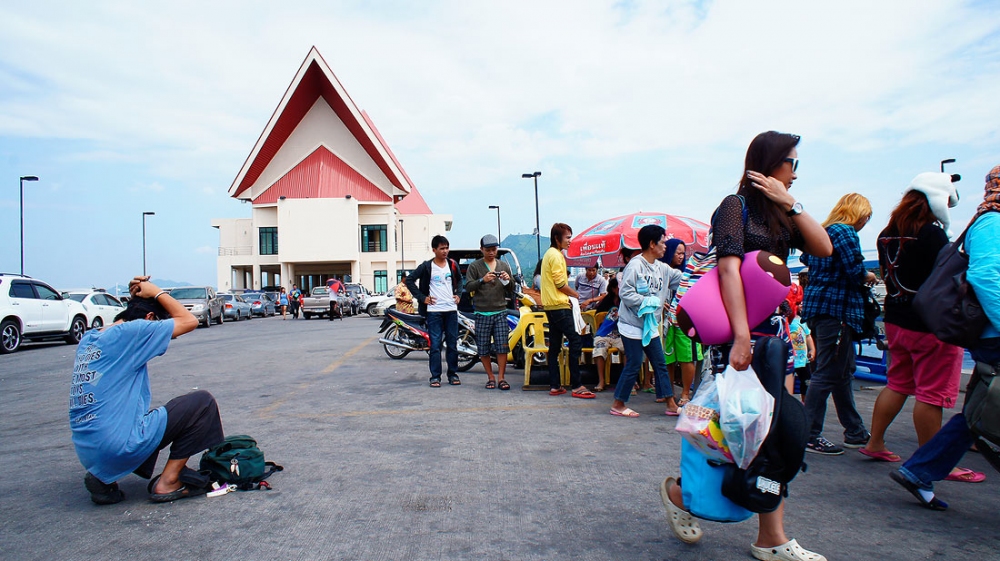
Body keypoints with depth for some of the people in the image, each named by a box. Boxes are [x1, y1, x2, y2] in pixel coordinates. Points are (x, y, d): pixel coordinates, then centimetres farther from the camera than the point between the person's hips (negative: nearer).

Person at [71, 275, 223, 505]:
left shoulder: (89, 338, 11)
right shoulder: (129, 332, -13)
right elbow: (189, 321, -7)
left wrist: (135, 299, 15)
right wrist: (156, 292, 3)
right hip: (120, 447, -9)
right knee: (202, 402, 0)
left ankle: (103, 477, 15)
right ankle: (168, 483, 0)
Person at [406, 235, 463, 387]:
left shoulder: (453, 265, 9)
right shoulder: (426, 266, -3)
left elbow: (459, 280, 26)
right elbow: (409, 280, -1)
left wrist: (458, 294, 11)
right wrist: (422, 297, -5)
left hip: (451, 309, 4)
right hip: (434, 310, -3)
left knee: (452, 344, 7)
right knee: (435, 344, -1)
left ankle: (453, 374, 17)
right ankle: (435, 376, 6)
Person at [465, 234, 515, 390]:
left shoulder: (504, 266, 14)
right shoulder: (474, 266, 4)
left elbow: (511, 291, 16)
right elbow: (468, 286, -4)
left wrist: (508, 280, -6)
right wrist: (482, 280, -20)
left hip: (500, 312, 2)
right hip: (482, 314, -1)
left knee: (502, 346, -4)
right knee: (483, 348, 3)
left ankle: (501, 378, 4)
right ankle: (490, 377, 15)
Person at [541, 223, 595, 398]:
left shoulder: (549, 254, 19)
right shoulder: (556, 255, -12)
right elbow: (561, 284, -15)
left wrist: (570, 296, 13)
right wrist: (576, 295, -1)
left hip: (551, 305, 11)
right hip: (560, 305, -11)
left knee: (554, 346, 10)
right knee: (575, 341, -10)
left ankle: (554, 386, 13)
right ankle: (577, 386, -10)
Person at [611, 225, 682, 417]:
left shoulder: (662, 268, 9)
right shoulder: (635, 265, -16)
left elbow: (682, 278, 18)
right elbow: (625, 292, -21)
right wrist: (649, 302, -20)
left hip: (651, 326, 9)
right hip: (632, 325, -9)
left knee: (660, 364, 12)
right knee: (633, 365, -3)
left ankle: (671, 404, 20)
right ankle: (618, 405, 10)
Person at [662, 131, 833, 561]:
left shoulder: (779, 215, 16)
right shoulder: (736, 205, -7)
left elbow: (823, 249, 6)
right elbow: (729, 268, -18)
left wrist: (790, 204, -4)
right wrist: (741, 336, -27)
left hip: (776, 330, 8)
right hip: (745, 331, -8)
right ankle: (680, 490, 18)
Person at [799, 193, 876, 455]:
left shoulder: (823, 231, 17)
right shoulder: (845, 232, -9)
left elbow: (807, 260, 23)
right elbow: (855, 270, -17)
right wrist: (868, 276, 3)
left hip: (816, 305, 10)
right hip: (836, 309, -10)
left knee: (843, 372, 17)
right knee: (828, 373, -6)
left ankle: (855, 432, 27)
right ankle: (810, 436, -3)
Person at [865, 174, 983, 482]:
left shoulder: (887, 234, 6)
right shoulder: (932, 234, -17)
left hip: (896, 321, 8)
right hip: (931, 326, -8)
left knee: (897, 384, 18)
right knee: (931, 393, 0)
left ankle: (875, 443, 23)